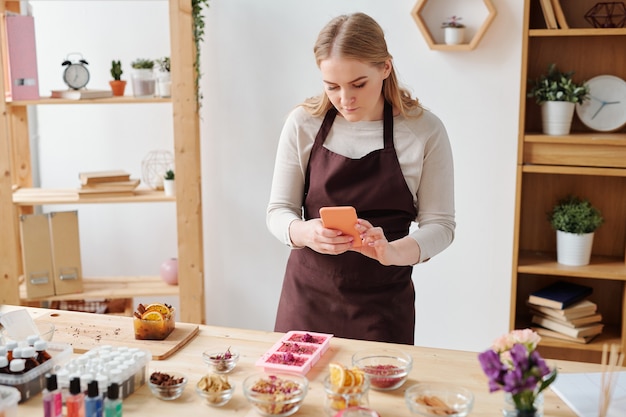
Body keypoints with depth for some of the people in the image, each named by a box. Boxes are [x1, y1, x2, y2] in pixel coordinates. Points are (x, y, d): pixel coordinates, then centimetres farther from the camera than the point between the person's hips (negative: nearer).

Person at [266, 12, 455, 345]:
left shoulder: (425, 130, -9)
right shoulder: (302, 124, -4)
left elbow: (440, 224, -7)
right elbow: (278, 211, -1)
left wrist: (391, 252, -26)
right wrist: (304, 233, -23)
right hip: (308, 295, 2)